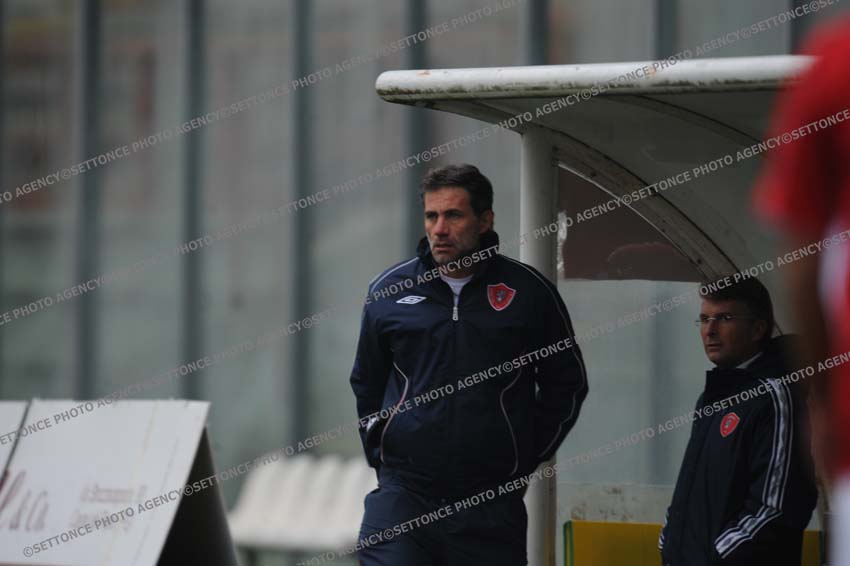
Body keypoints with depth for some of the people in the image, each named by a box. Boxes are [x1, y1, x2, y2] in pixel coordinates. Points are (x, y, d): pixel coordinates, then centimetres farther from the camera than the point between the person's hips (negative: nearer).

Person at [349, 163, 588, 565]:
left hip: (491, 501, 0)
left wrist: (527, 456, 9)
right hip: (403, 492, 0)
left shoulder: (528, 292, 4)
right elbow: (365, 381, 23)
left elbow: (567, 383, 14)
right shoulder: (389, 290, 8)